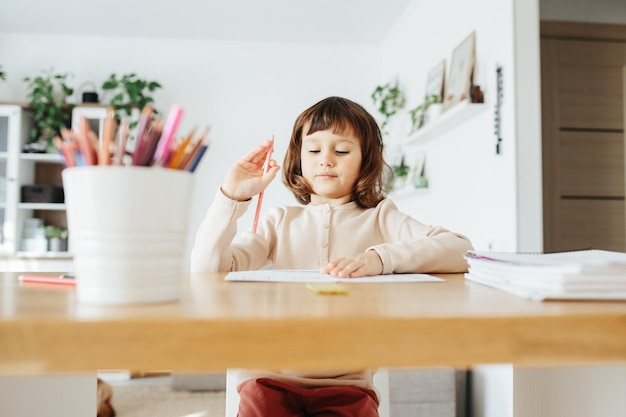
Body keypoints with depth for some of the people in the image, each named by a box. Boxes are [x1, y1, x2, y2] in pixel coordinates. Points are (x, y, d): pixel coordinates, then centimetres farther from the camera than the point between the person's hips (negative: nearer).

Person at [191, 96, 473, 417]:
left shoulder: (380, 218, 6)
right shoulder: (280, 221, 10)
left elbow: (461, 250, -10)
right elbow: (207, 270, 0)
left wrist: (380, 257, -25)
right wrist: (231, 196, -9)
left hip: (347, 382, 0)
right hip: (271, 376, 0)